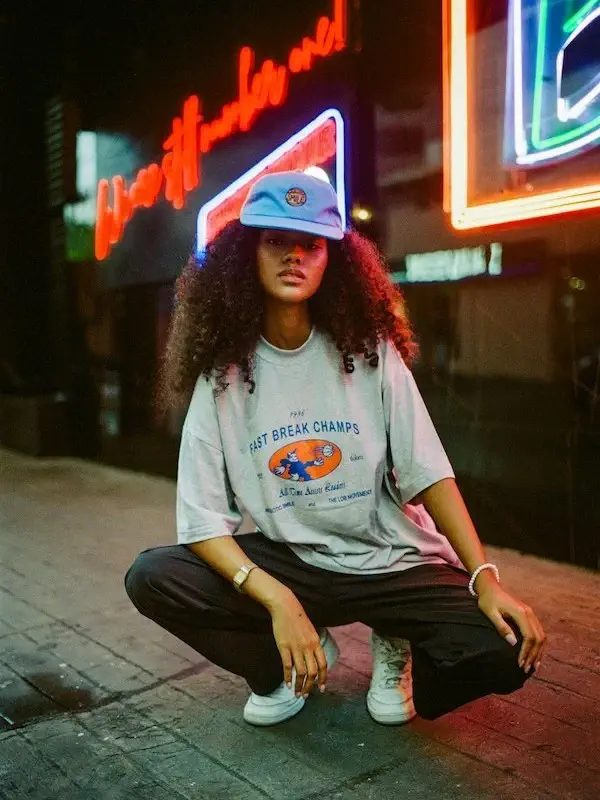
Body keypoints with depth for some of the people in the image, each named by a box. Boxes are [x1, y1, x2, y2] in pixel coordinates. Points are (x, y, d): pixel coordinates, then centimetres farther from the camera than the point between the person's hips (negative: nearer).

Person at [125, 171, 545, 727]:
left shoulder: (370, 351, -7)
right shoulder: (222, 374, -7)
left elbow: (429, 474, -7)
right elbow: (204, 520, -11)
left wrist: (485, 578, -17)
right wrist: (279, 601, -26)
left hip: (395, 563, 0)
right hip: (286, 561, 1)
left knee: (507, 649, -25)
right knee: (151, 577, -21)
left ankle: (395, 647, 10)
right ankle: (293, 663, 5)